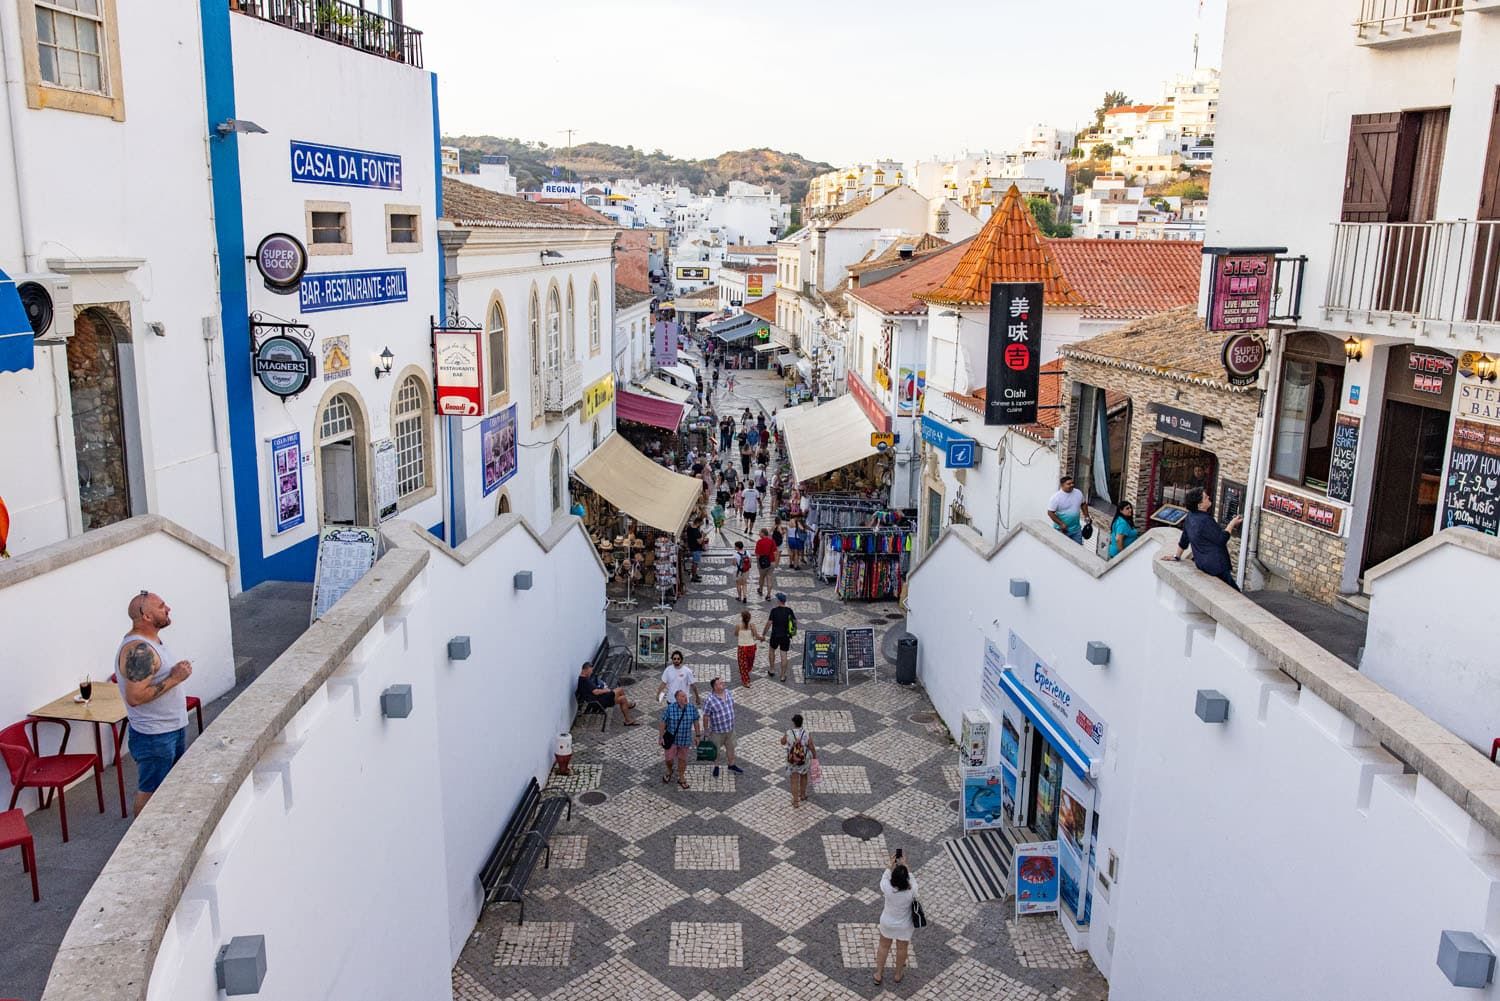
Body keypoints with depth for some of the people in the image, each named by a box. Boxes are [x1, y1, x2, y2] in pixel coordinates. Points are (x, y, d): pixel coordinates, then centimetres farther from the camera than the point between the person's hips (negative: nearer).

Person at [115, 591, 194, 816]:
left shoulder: (151, 640, 8)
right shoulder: (138, 650, -24)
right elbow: (135, 697, -30)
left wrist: (177, 672, 9)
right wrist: (174, 678, -25)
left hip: (172, 729, 10)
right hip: (154, 736, -10)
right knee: (150, 792, 2)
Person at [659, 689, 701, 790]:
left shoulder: (692, 708, -10)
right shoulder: (669, 709, -17)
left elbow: (695, 722, 1)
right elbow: (663, 723, -9)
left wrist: (697, 736, 5)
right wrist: (661, 737, -7)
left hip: (685, 740, 2)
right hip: (671, 739, -2)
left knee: (682, 759, 14)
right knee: (669, 758, 9)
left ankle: (681, 778, 34)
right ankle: (669, 772, 42)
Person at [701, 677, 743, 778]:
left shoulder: (729, 693, -8)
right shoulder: (709, 700, -28)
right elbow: (706, 717, -17)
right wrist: (706, 730, -8)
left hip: (730, 728, 5)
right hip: (717, 731, -5)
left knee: (731, 747, 22)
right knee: (716, 750, 17)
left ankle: (731, 765, 44)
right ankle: (716, 766, 42)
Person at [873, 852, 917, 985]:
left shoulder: (887, 889, -33)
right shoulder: (911, 892, -33)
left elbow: (885, 877, -11)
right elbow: (911, 879, -11)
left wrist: (891, 864, -3)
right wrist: (904, 865, -4)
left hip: (887, 923, 0)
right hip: (904, 926, 0)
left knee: (884, 946, 24)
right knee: (902, 949, 25)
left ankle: (878, 974, 40)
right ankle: (898, 974, 46)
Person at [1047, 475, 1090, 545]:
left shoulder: (1078, 493, -2)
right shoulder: (1056, 497, -18)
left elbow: (1083, 504, 16)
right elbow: (1050, 513, -16)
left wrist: (1086, 516, 11)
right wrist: (1061, 524, -20)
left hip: (1076, 529, 5)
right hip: (1062, 530, -4)